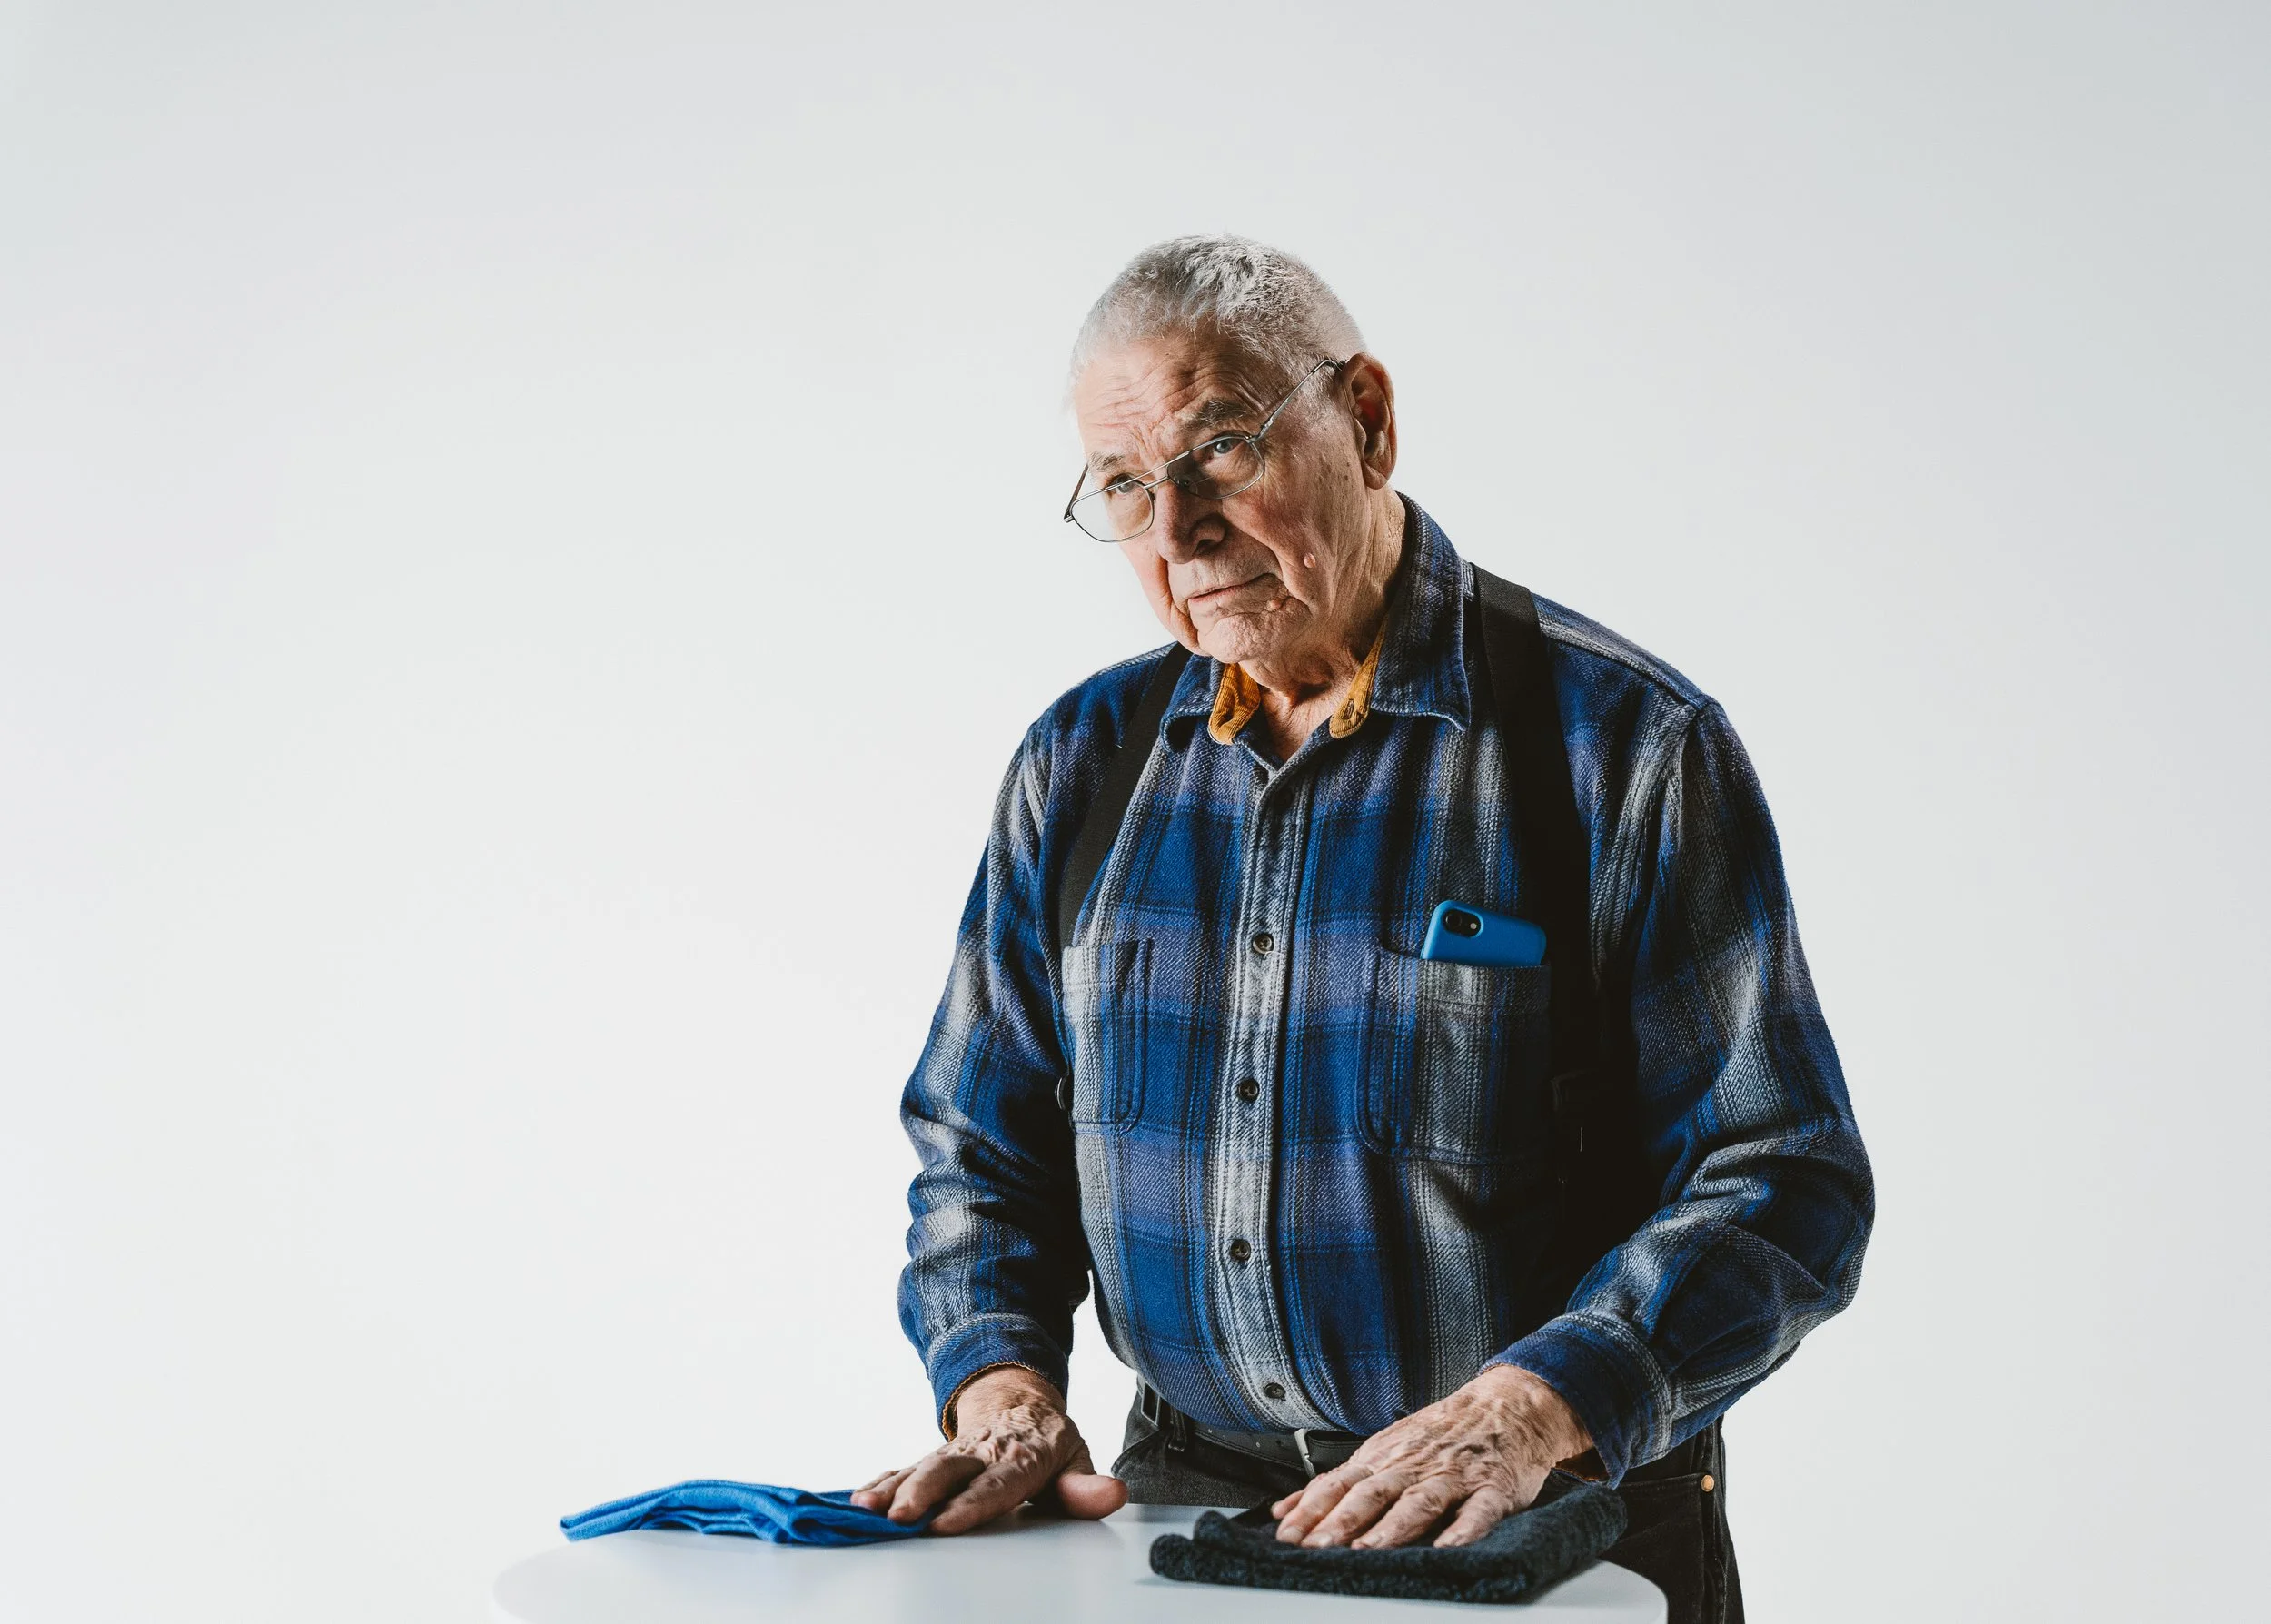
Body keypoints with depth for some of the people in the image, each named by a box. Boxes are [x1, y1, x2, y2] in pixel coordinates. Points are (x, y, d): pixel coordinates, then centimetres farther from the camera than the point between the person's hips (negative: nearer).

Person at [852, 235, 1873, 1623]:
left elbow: (1783, 1189, -8)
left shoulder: (1627, 749, -5)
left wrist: (1533, 1407, -21)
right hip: (1188, 1507, 4)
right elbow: (982, 1149, 15)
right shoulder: (1086, 762, 10)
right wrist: (1001, 1385, -3)